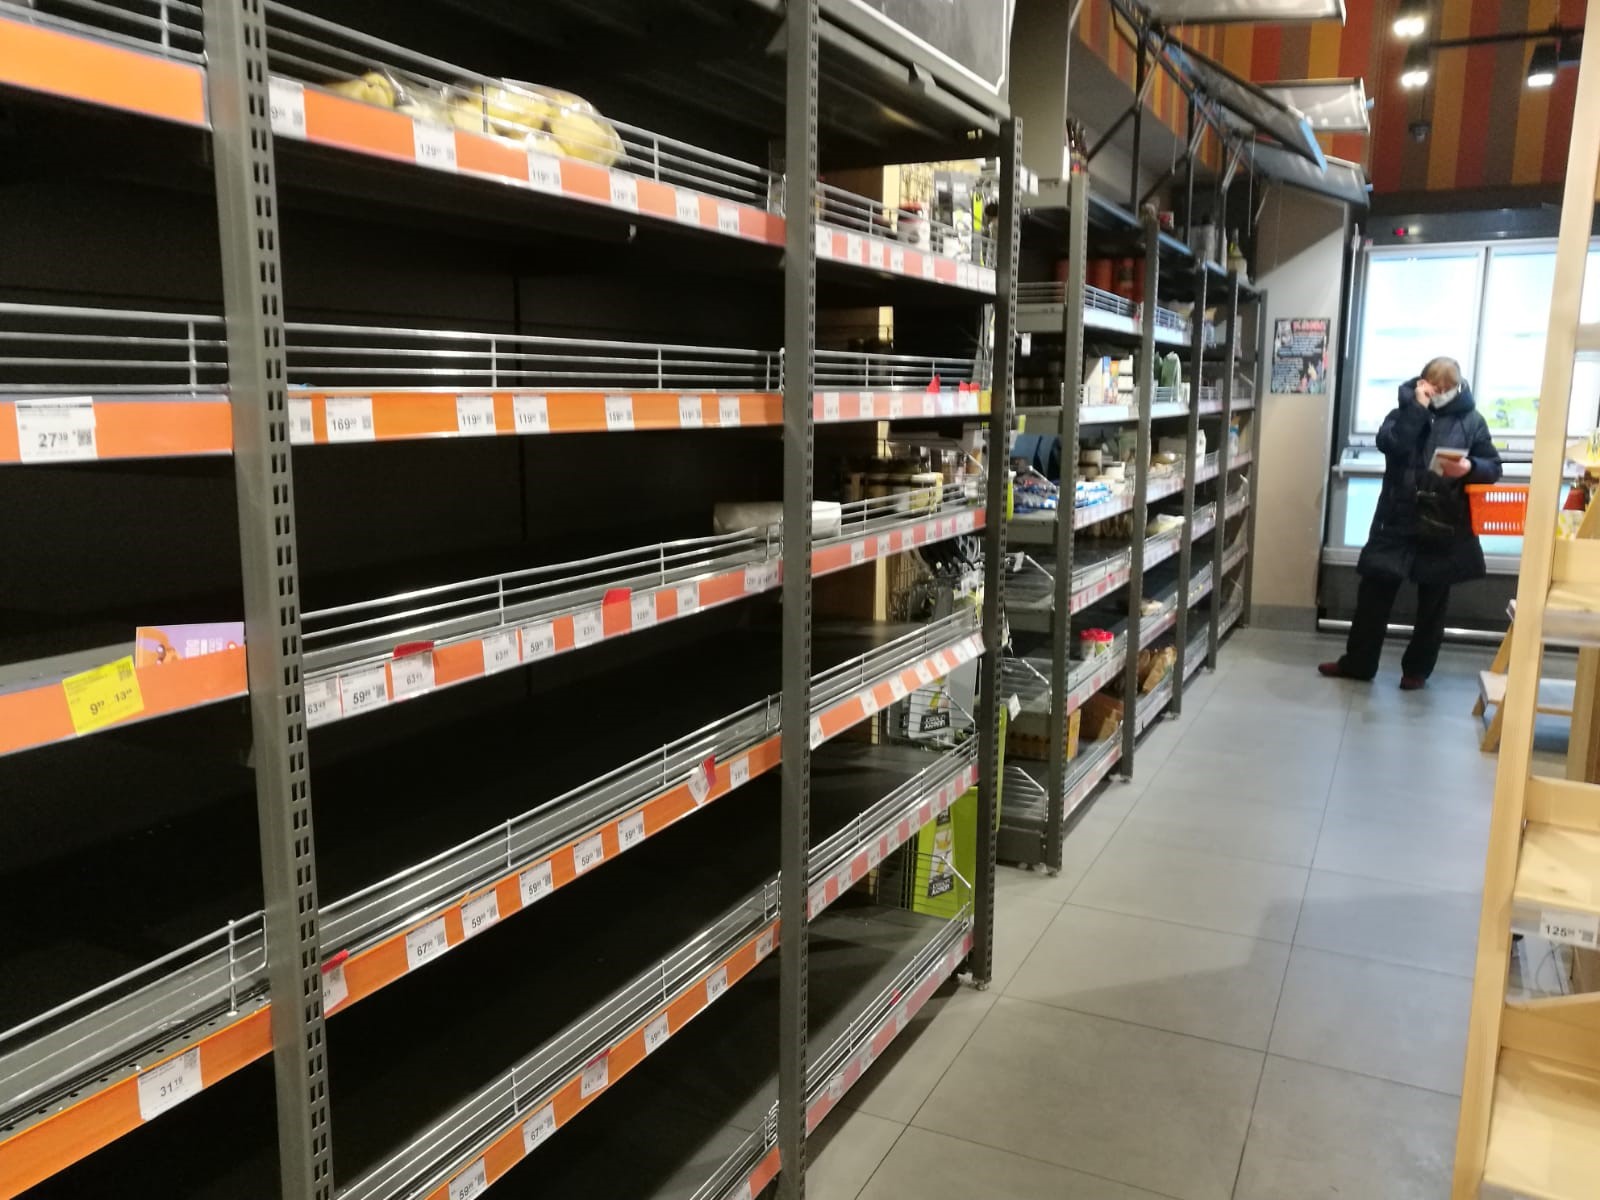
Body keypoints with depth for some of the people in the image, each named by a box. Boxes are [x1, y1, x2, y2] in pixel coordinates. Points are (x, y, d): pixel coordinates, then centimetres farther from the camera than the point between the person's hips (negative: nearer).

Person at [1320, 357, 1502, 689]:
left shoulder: (1471, 420, 4)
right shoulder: (1405, 410, 5)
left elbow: (1493, 467, 4)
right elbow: (1388, 444, -15)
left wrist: (1470, 468, -16)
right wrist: (1417, 408, -15)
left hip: (1445, 525, 0)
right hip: (1398, 518, 0)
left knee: (1433, 600, 9)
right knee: (1375, 590, 3)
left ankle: (1417, 669, 22)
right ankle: (1358, 662, 15)